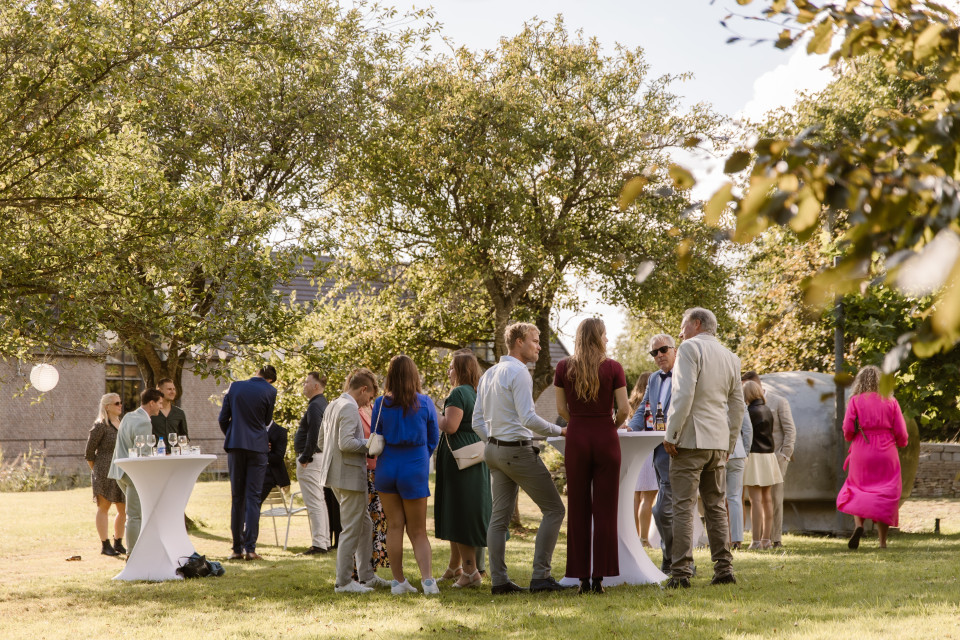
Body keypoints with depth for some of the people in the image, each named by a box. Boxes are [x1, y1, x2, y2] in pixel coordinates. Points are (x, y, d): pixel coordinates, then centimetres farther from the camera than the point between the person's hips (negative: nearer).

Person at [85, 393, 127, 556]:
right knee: (104, 507, -1)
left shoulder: (121, 424, 15)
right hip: (105, 472, -7)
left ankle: (118, 543, 18)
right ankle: (105, 545, 2)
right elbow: (89, 452, -6)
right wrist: (96, 471, -1)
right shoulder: (100, 426, -8)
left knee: (124, 510, 7)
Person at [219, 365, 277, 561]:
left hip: (235, 446, 2)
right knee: (253, 497, -1)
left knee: (237, 498, 9)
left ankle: (237, 548, 8)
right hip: (257, 447, -2)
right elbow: (267, 421, 8)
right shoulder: (269, 391, -4)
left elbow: (222, 418, 6)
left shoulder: (235, 386, 4)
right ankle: (250, 548, -8)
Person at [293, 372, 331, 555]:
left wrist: (304, 457, -20)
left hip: (310, 460, -11)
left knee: (314, 503, -9)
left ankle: (318, 543, -9)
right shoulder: (323, 404, 16)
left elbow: (313, 434, -24)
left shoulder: (315, 406, -16)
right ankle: (325, 542, 18)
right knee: (320, 502, 14)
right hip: (319, 457, 11)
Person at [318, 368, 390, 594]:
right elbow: (346, 443, -25)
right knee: (351, 530, -3)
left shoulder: (332, 406, 13)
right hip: (350, 475, -10)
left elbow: (321, 443, 18)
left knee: (364, 524, 18)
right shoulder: (349, 408, -16)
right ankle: (343, 581, 2)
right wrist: (369, 445, -11)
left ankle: (366, 575, 23)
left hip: (337, 475, 10)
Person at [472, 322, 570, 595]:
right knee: (554, 509, -2)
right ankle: (540, 576, -6)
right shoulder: (518, 373, -14)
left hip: (494, 449, 9)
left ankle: (499, 580, 7)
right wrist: (560, 431, -11)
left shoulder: (489, 374, 14)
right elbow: (528, 418, -21)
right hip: (519, 450, -9)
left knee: (500, 516, 8)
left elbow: (477, 421, 16)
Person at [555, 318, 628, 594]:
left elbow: (561, 408, 2)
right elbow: (624, 408, -7)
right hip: (606, 437, -1)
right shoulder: (613, 368, -5)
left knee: (579, 510, 6)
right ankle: (599, 577, 0)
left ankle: (582, 577, 4)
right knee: (605, 510, 2)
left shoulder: (564, 367, 0)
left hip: (576, 438, 2)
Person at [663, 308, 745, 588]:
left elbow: (684, 394, -17)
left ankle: (681, 572, -10)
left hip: (690, 439, -7)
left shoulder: (690, 348, -7)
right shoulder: (731, 358, 15)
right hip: (718, 442, 7)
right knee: (716, 506, 11)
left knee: (683, 507, -6)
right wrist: (730, 444, 22)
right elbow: (737, 405, 17)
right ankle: (724, 568, 9)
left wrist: (671, 435, -13)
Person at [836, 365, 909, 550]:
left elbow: (848, 429, -7)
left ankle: (858, 524, -15)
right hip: (886, 453, 1)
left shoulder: (856, 401, -3)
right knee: (885, 495, 5)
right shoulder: (891, 402, 1)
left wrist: (850, 438, 16)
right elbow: (901, 432, 0)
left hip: (861, 453, -1)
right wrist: (902, 443, 22)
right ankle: (883, 541, 3)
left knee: (858, 491, 13)